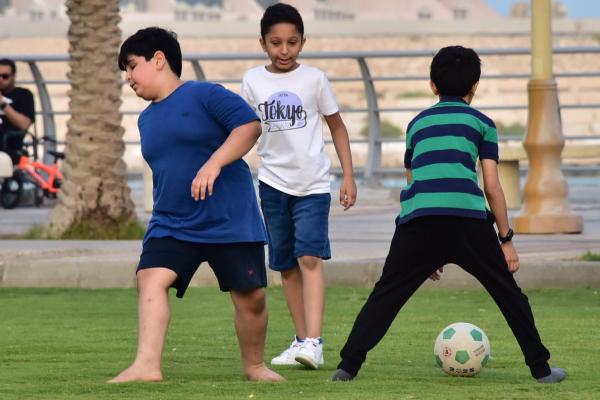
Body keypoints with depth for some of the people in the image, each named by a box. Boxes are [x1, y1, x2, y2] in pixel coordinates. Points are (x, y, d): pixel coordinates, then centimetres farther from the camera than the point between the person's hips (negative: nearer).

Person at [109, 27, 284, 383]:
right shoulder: (146, 120, 14)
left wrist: (214, 164, -27)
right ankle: (148, 365, -28)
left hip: (231, 220, -5)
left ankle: (255, 365, 24)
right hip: (171, 225, 5)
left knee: (251, 296, 1)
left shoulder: (205, 95, -8)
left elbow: (250, 125, -18)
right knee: (151, 278, -19)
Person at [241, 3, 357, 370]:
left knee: (310, 258, -16)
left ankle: (314, 343, -24)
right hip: (273, 183, 3)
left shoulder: (314, 79, -2)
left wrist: (349, 176, 1)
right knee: (286, 265, 8)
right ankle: (301, 340, 18)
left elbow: (337, 127, 6)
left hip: (313, 184, -3)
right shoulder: (253, 82, 3)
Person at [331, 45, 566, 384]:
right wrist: (506, 239, 14)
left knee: (386, 294, 9)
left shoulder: (417, 124, 26)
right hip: (468, 215, -2)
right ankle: (540, 366, 13)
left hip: (417, 217, 2)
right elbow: (492, 186, 10)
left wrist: (427, 253, 33)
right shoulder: (482, 123, 17)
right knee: (508, 292, 11)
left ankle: (349, 365, -2)